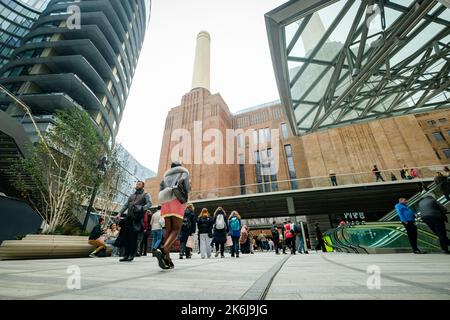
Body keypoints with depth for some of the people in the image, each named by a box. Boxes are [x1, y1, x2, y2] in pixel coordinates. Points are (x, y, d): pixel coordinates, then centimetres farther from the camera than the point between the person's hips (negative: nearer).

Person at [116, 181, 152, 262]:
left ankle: (131, 255, 3)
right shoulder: (132, 196, 26)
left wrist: (142, 209, -24)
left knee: (133, 236, -8)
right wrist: (119, 214, 7)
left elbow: (149, 203, -8)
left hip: (137, 217, -5)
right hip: (129, 217, 5)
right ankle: (126, 254, 11)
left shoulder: (145, 194, 8)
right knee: (124, 235, 0)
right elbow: (126, 205, 20)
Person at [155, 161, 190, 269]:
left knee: (168, 230, 6)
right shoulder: (184, 172, 17)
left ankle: (167, 259, 0)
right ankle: (163, 251, -27)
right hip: (177, 201, -4)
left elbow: (161, 189, 16)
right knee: (176, 229, -5)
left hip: (165, 202, 5)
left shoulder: (166, 175, 29)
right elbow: (187, 188, -3)